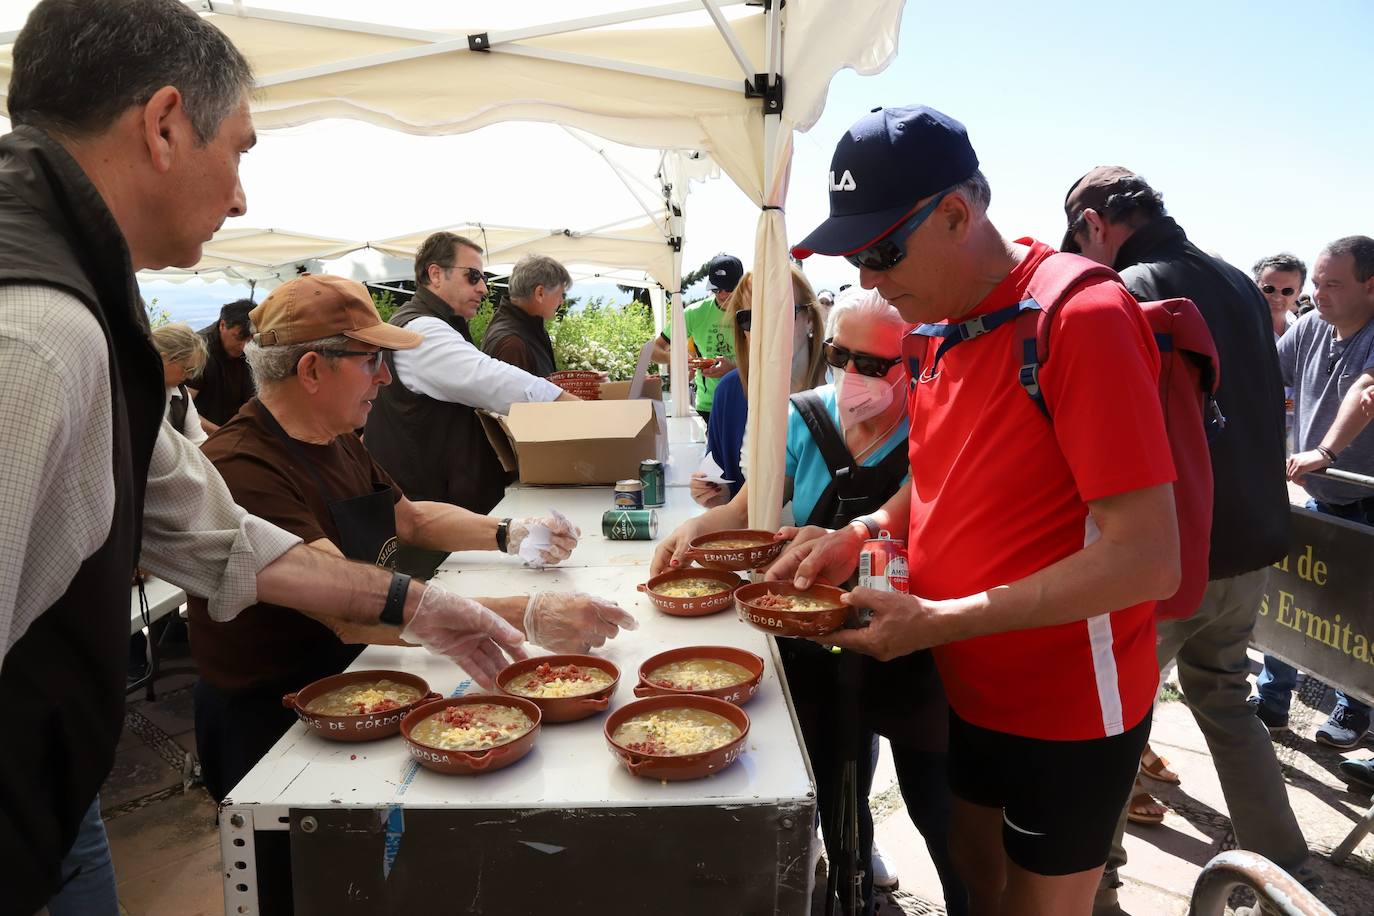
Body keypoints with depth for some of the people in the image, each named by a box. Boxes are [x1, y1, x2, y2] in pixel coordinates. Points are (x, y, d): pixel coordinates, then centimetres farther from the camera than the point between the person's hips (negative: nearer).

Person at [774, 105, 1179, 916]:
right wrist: (863, 533, -4)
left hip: (1066, 707, -7)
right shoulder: (936, 325, 1)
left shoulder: (1082, 317, -23)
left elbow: (1147, 561, -26)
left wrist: (941, 621, -25)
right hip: (968, 688, 7)